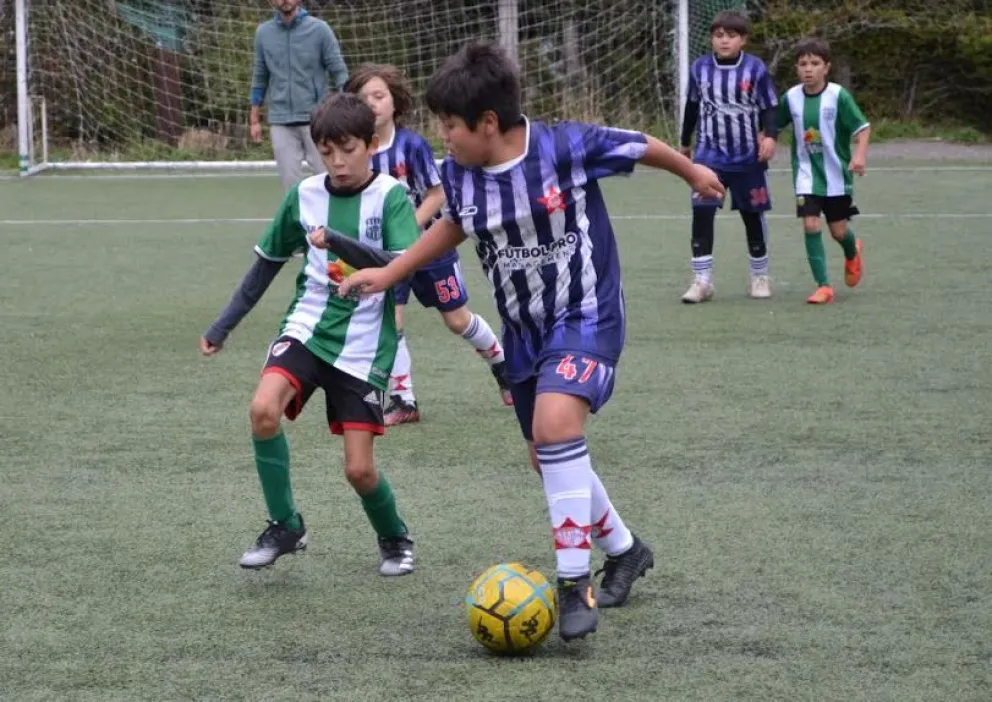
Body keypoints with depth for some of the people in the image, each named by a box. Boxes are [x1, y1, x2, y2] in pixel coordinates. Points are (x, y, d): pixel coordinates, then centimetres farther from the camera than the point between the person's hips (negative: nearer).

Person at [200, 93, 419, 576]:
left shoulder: (391, 197, -8)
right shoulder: (305, 195, 3)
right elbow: (267, 263, 15)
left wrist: (340, 242, -35)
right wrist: (222, 326, 15)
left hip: (363, 346, -3)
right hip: (307, 328, 3)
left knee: (359, 468, -6)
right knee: (263, 408, -26)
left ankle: (394, 538, 27)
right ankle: (285, 526, -7)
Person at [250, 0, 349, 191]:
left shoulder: (319, 29, -4)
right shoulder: (263, 33, 5)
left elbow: (339, 73, -2)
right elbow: (260, 78, 14)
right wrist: (254, 119, 13)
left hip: (316, 120, -2)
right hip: (280, 122, 2)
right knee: (290, 183, 2)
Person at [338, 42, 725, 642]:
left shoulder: (567, 147, -23)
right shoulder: (459, 172, -8)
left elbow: (640, 145, -4)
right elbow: (453, 225, 15)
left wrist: (692, 172, 14)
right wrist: (388, 275, 14)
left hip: (586, 318, -6)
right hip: (523, 330, 6)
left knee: (556, 424, -30)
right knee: (549, 460, 14)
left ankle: (575, 583, -22)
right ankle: (625, 551, 42)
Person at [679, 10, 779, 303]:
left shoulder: (755, 68, -7)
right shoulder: (700, 68, 0)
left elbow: (769, 107, -3)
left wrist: (770, 136, -21)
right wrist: (685, 142, 23)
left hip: (748, 157, -1)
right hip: (709, 155, 1)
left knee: (753, 216, 11)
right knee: (701, 213, -12)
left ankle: (760, 277, 27)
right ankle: (702, 281, -7)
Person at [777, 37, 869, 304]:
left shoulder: (839, 96, -14)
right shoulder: (791, 97, -4)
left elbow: (862, 128, -13)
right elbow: (775, 125, 13)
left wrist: (860, 155, -27)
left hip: (836, 174, -2)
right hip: (807, 174, 2)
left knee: (838, 231, 6)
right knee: (810, 225, -12)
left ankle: (852, 252, 43)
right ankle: (823, 286, -5)